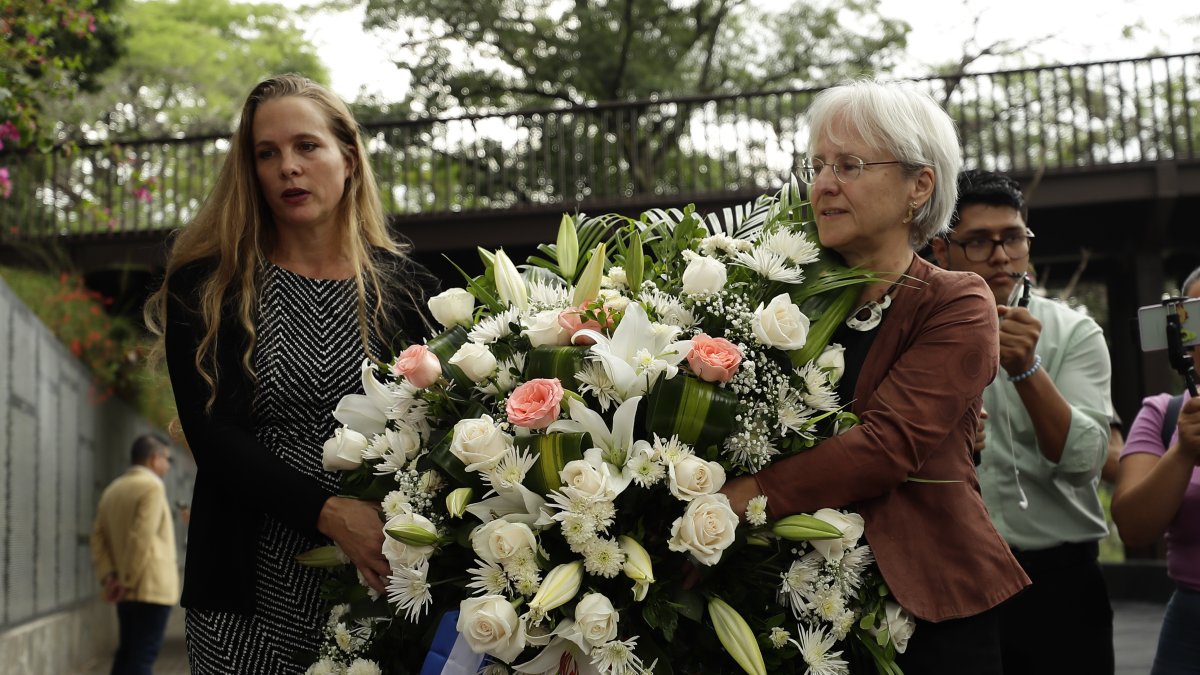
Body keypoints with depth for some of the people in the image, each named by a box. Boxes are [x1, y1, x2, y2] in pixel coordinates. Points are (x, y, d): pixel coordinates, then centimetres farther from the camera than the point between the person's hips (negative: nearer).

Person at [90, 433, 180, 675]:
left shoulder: (112, 489, 14)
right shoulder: (152, 486, -12)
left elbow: (98, 537, 10)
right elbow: (141, 538, -20)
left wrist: (108, 576, 3)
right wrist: (127, 581, -14)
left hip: (127, 593, 8)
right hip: (152, 588, -8)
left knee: (126, 654, 14)